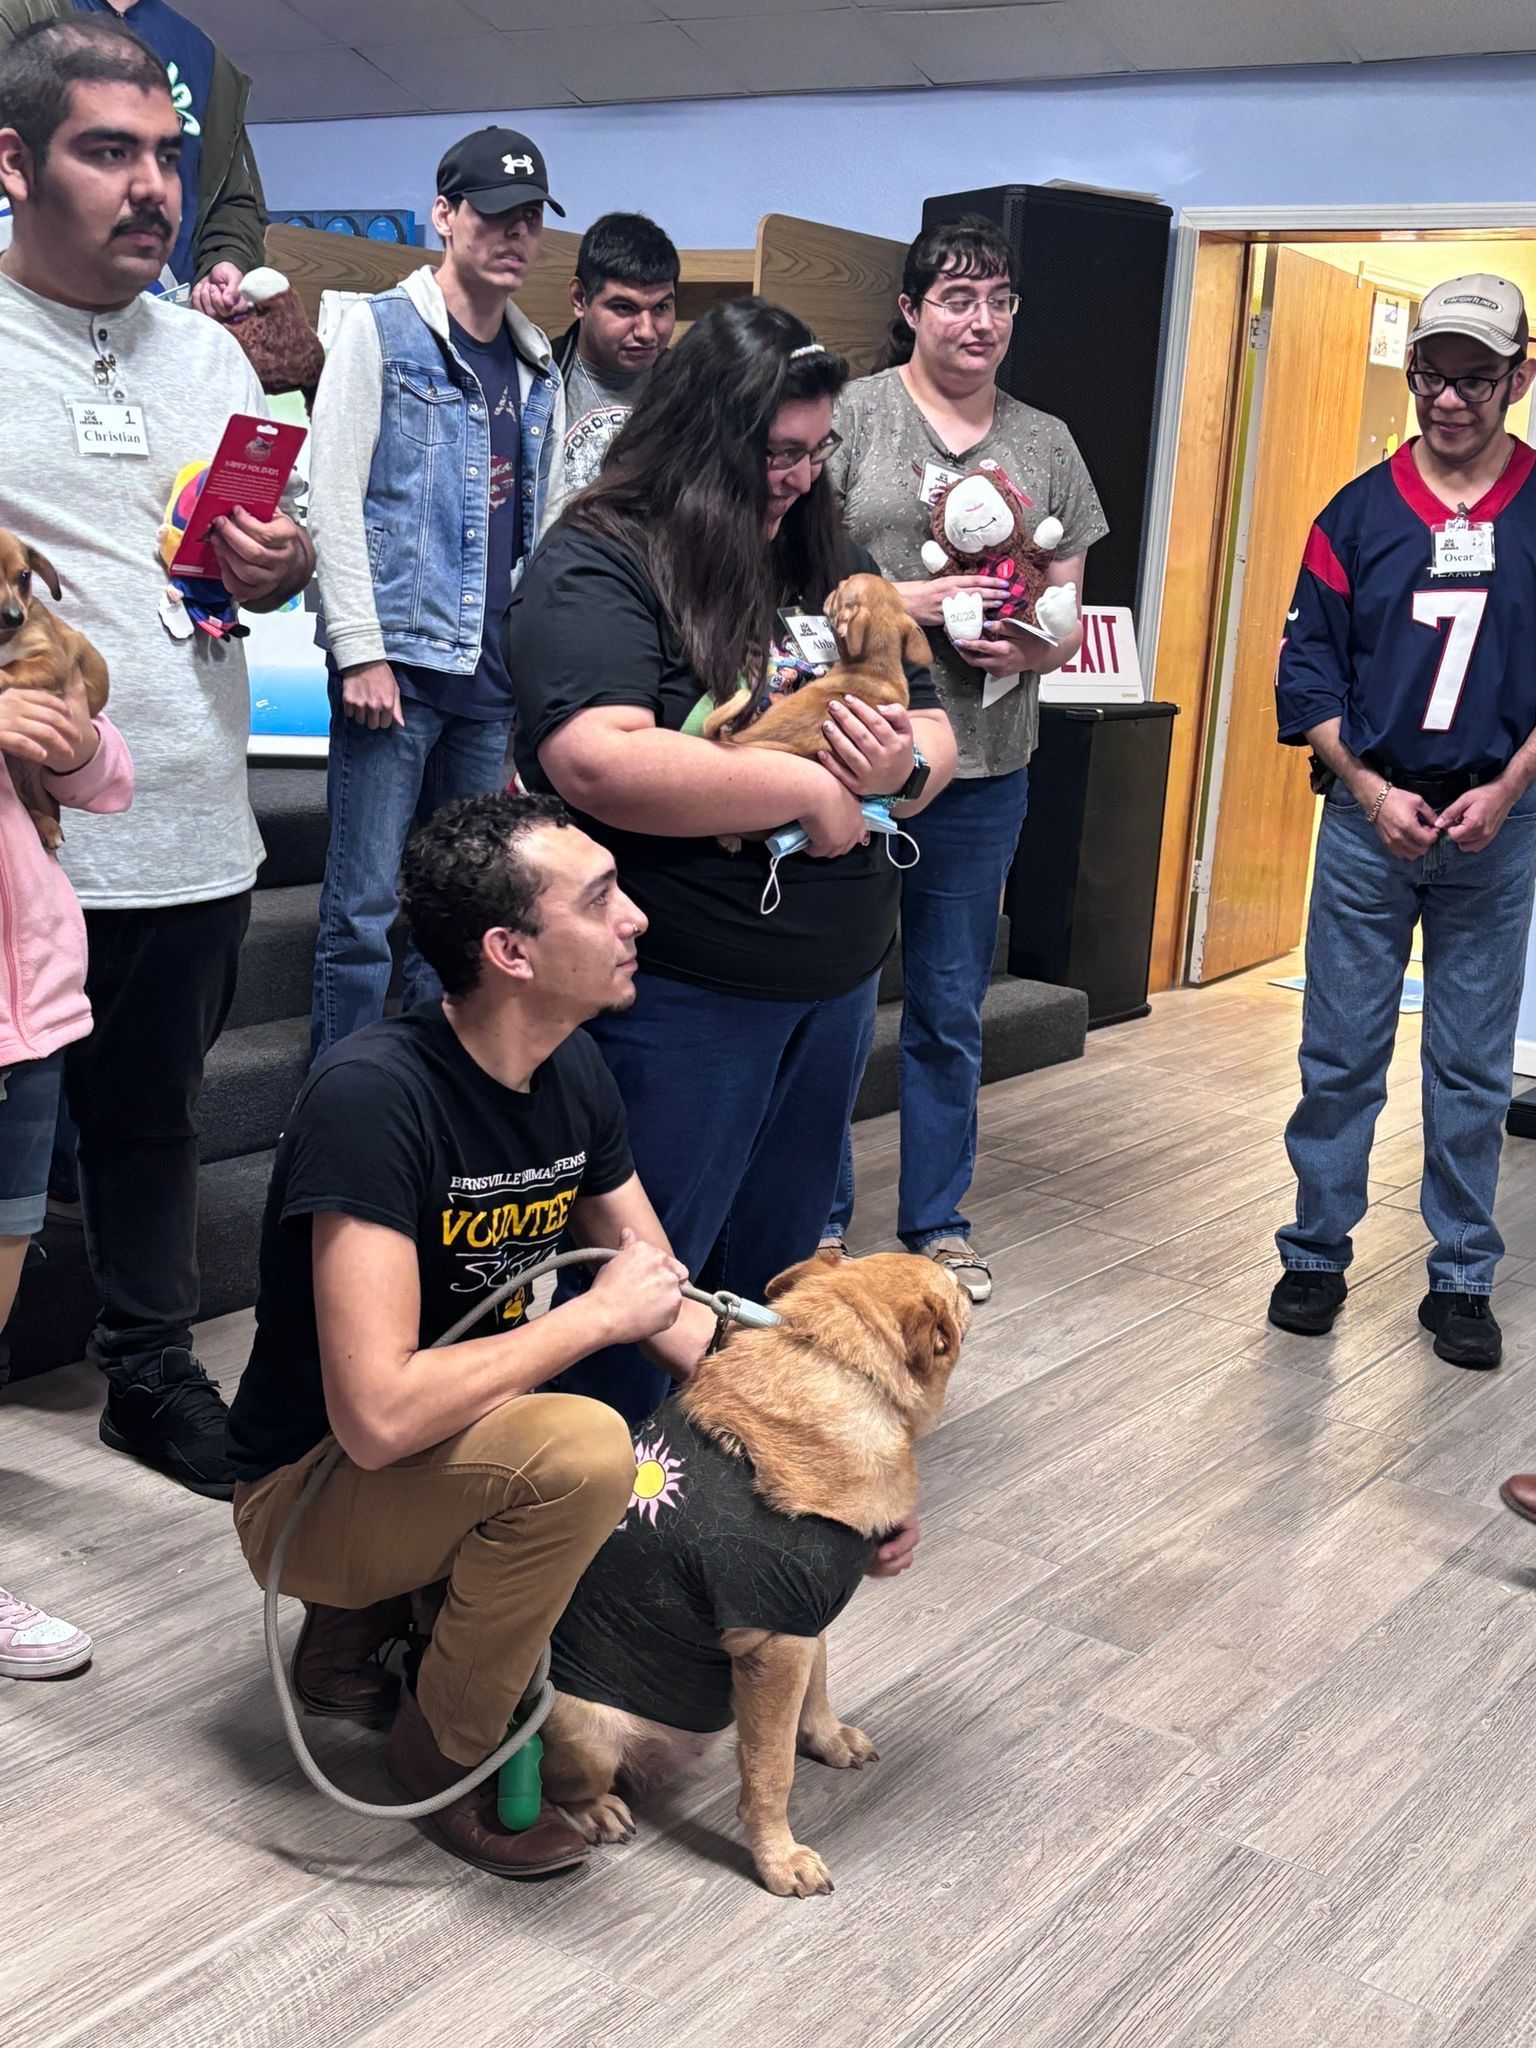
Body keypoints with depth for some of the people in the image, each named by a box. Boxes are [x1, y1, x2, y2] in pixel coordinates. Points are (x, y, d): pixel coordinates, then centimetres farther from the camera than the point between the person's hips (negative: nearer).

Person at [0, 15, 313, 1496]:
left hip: (190, 832, 5)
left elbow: (275, 561, 19)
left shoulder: (209, 355, 14)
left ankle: (151, 1372, 31)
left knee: (151, 1119, 17)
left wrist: (279, 566, -4)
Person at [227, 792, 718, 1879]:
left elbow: (674, 1311, 5)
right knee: (581, 1448, -33)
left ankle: (368, 1622, 10)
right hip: (314, 1483, -8)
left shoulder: (576, 1072, -4)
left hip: (468, 1448, 8)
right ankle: (446, 1750, -6)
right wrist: (598, 1312, -25)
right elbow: (379, 1415, -35)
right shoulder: (374, 1095, -29)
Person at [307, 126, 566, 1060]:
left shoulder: (540, 369, 16)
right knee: (366, 905, -4)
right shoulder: (381, 329, -1)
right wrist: (361, 651, -14)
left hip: (493, 673, 6)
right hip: (398, 659, -6)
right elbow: (334, 498, -7)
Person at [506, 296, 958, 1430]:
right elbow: (597, 760, -28)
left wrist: (905, 765, -11)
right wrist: (811, 789, -20)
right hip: (679, 989, -7)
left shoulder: (830, 560, 10)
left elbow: (935, 732, 15)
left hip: (836, 981, 7)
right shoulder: (599, 564, -12)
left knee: (774, 1265, 20)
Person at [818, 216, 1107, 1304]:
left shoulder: (1047, 444, 12)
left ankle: (938, 1219, 27)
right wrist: (916, 599, -18)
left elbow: (1070, 613, 14)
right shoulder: (853, 416, -1)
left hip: (985, 768, 4)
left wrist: (1035, 647, -8)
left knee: (951, 1010, 13)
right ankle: (818, 1213, 22)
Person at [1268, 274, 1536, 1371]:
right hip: (1367, 816, 0)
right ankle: (1317, 1254, 20)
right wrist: (1374, 792, -9)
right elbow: (1307, 671, 1)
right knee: (1341, 1054, 6)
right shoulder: (1359, 512, 2)